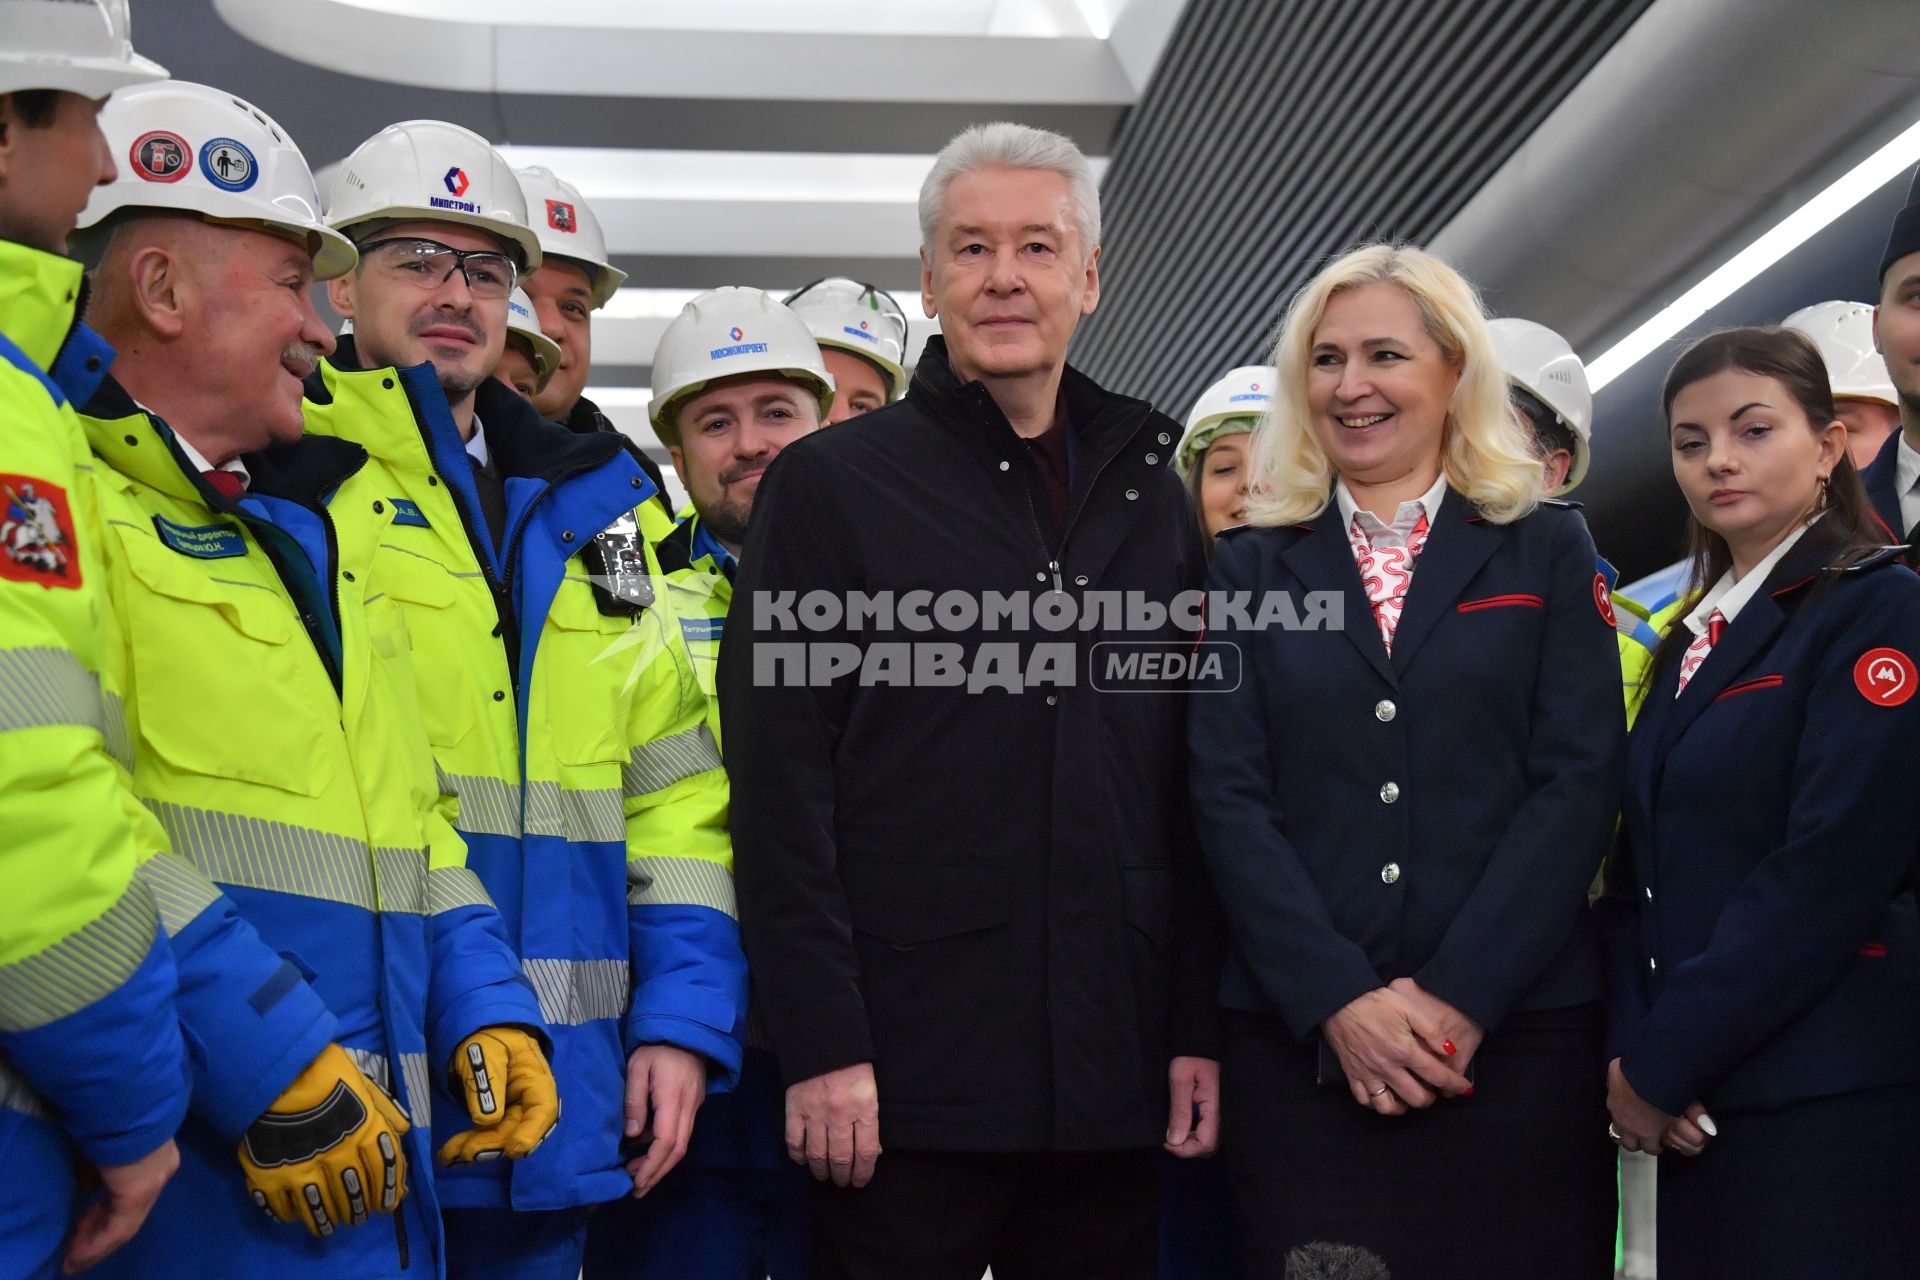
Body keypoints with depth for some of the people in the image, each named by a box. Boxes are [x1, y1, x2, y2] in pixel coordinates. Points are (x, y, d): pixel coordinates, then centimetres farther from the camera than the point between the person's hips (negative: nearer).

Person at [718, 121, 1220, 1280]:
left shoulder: (1151, 497, 13)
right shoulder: (830, 484, 0)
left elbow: (1190, 793, 12)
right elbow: (780, 789, -6)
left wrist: (1196, 1029, 6)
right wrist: (821, 1047, -13)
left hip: (1115, 1084, 4)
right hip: (907, 1079, -4)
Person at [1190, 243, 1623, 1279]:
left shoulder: (1546, 551, 7)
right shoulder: (1251, 565, 9)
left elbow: (1579, 778, -2)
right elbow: (1228, 795, 0)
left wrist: (1461, 995, -12)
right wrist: (1338, 999, -12)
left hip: (1517, 1028, 0)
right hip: (1298, 1038, 1)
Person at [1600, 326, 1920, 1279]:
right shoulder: (1689, 645, 15)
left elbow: (1834, 867, -17)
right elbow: (1640, 869, 12)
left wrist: (1663, 1064, -14)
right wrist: (1631, 1049, -4)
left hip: (1828, 1095, -7)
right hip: (1695, 1105, 7)